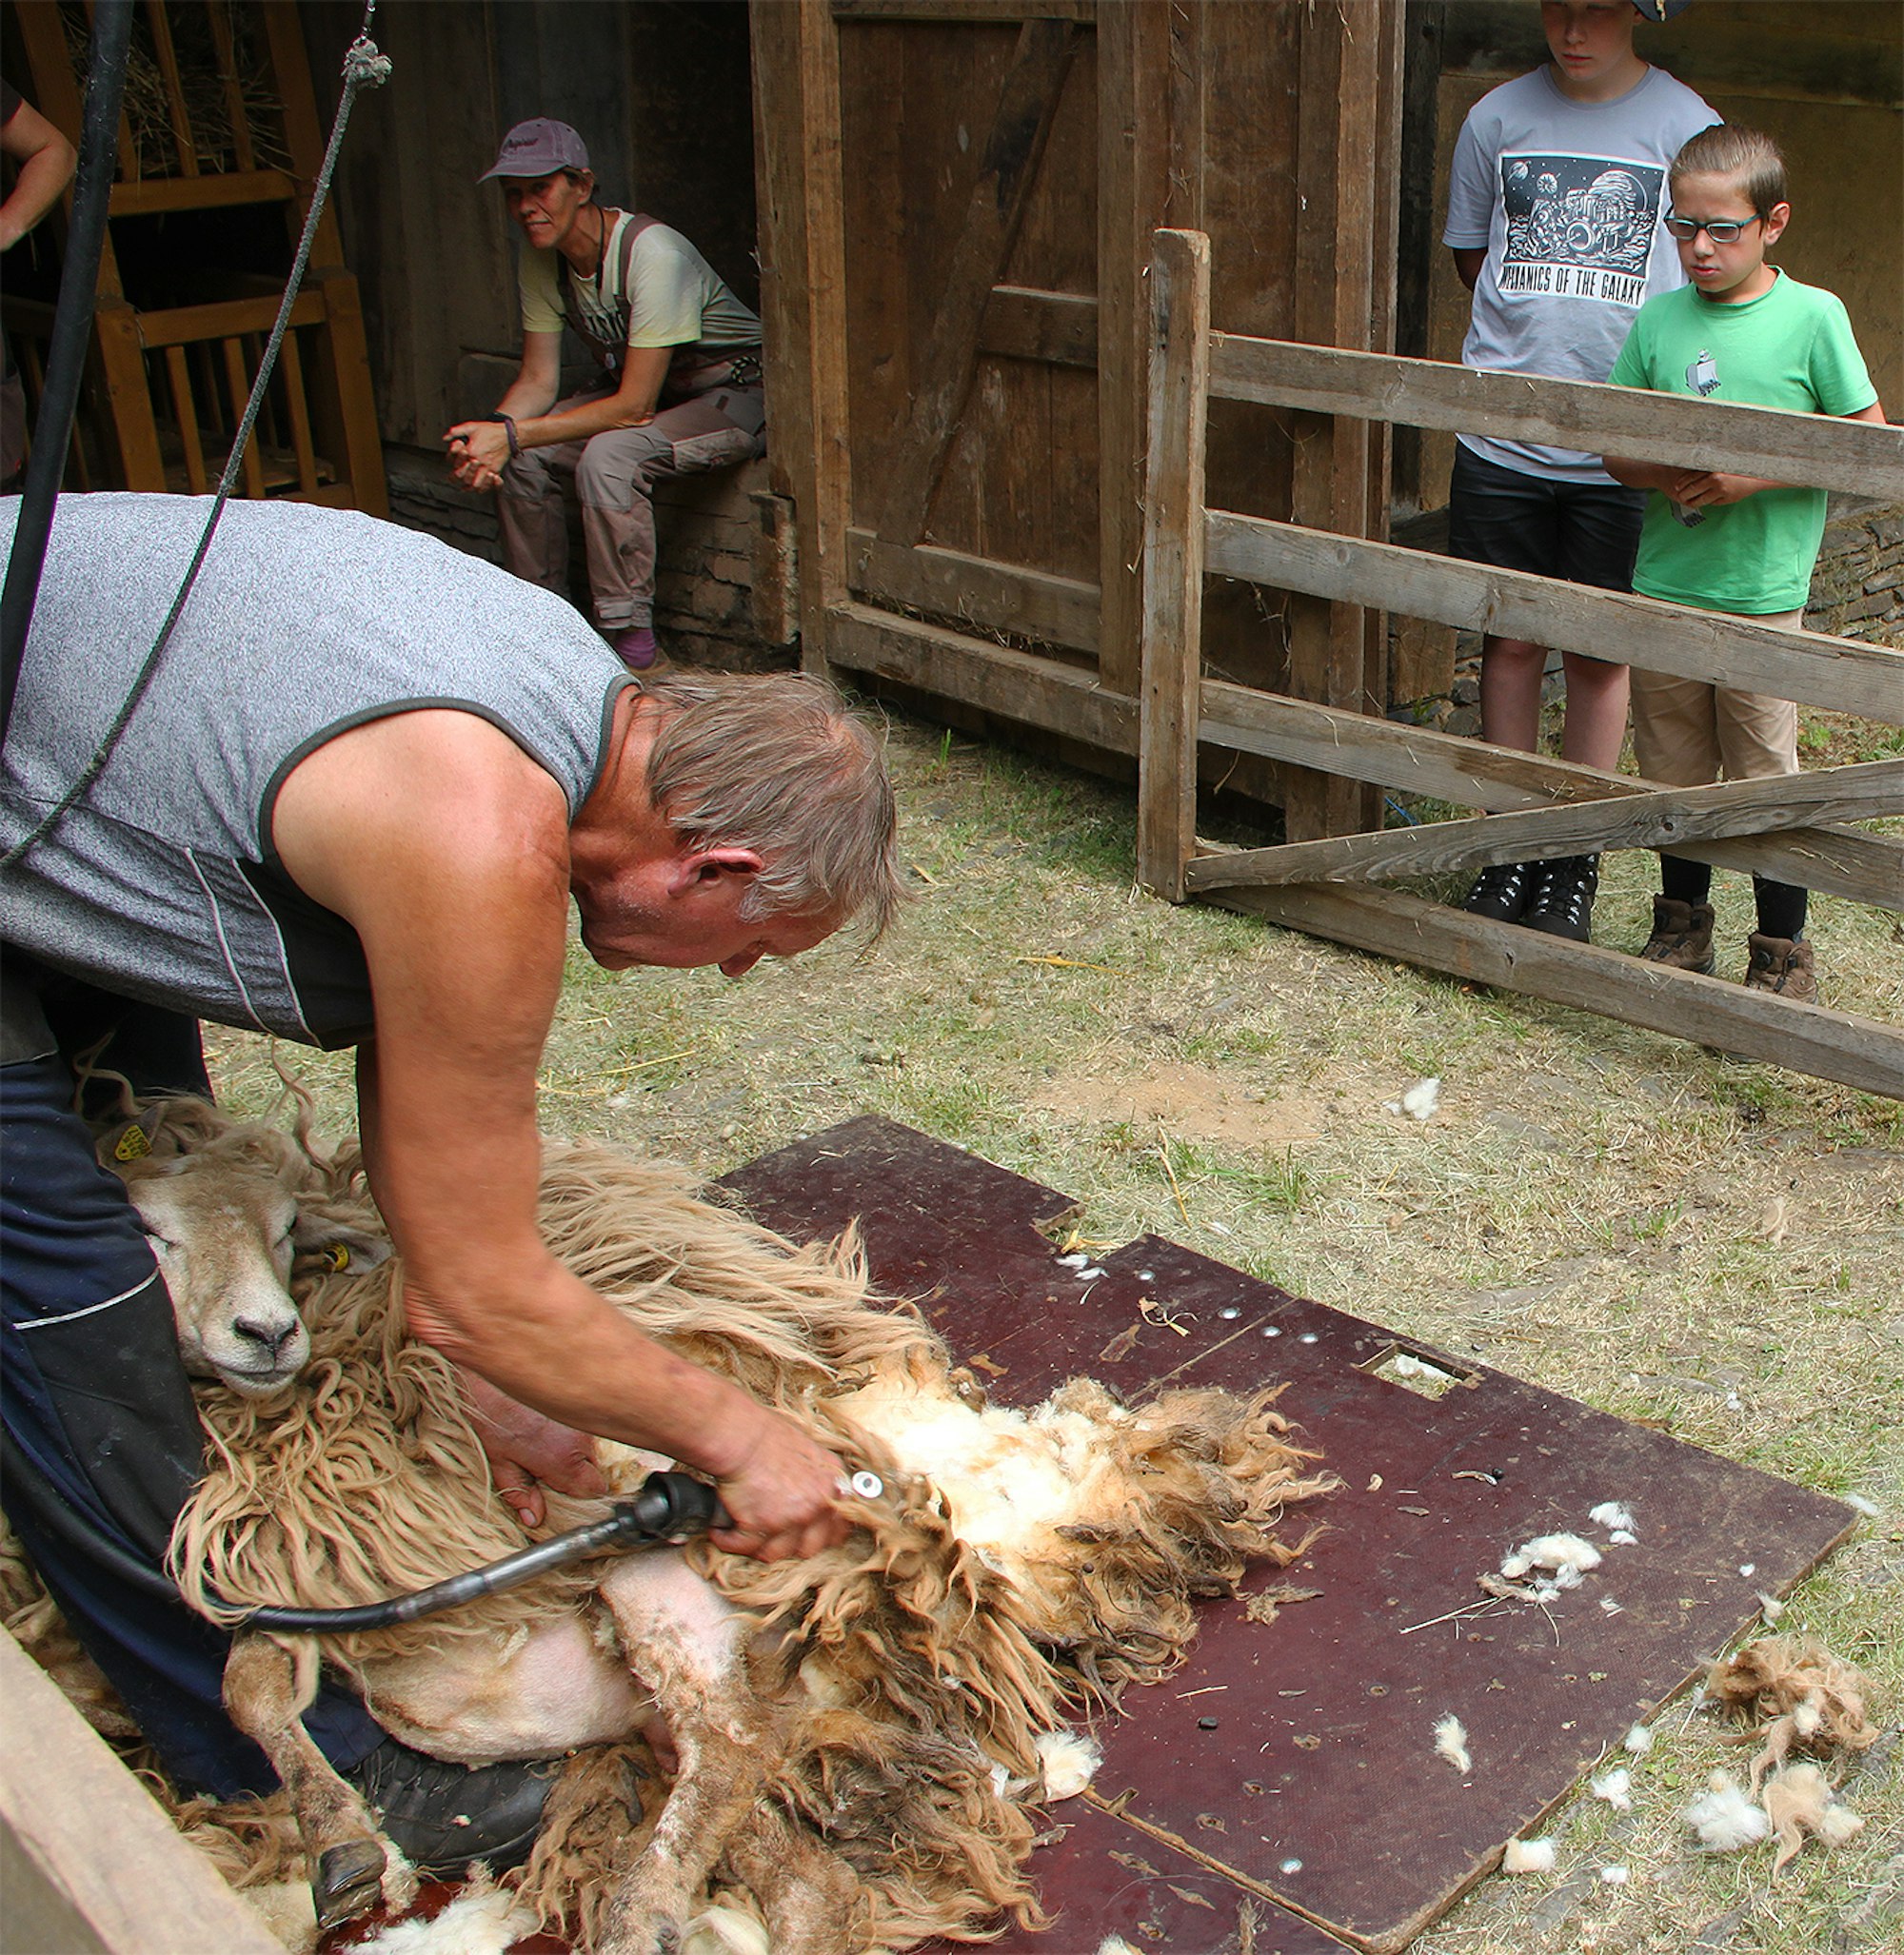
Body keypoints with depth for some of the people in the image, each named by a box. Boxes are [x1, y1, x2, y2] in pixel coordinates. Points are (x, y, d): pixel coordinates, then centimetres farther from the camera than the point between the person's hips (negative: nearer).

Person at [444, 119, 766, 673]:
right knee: (516, 458, -12)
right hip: (635, 385, 8)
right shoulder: (541, 259, -7)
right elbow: (538, 379, -3)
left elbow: (635, 406, -30)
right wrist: (491, 430, -26)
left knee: (609, 455, -33)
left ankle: (633, 646, -22)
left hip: (734, 393, -7)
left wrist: (511, 433, -32)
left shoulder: (653, 253, -30)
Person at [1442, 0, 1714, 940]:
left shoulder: (1685, 127, -1)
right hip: (1503, 432, 2)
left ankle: (1575, 861, 18)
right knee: (1511, 641, 7)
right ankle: (1510, 845, 20)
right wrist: (1541, 324, 4)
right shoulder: (1499, 115, 6)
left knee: (1600, 652, 5)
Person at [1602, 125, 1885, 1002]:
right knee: (1673, 772, 13)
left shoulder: (1812, 316, -5)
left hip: (1763, 594, -3)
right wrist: (1661, 471, -11)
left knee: (1764, 778, 1)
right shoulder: (1658, 320, 4)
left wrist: (1757, 473, -15)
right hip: (1662, 586, 4)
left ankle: (1783, 951, 15)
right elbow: (1614, 446, 10)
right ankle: (1682, 925, 31)